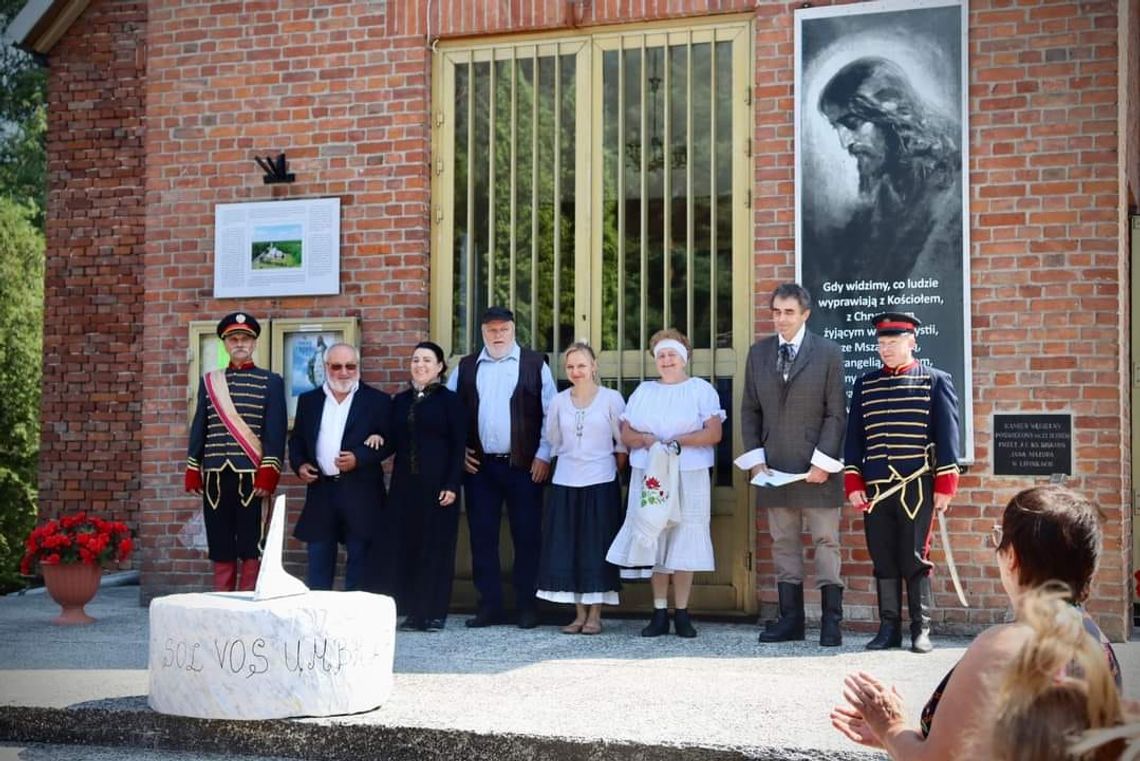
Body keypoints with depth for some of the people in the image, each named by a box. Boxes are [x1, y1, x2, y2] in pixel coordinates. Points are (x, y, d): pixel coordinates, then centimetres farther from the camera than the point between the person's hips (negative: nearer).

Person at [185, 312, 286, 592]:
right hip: (216, 475, 3)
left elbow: (276, 432, -3)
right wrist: (193, 471, 7)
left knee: (252, 549, -1)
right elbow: (199, 428, 14)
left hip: (252, 476, -3)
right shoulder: (209, 380, 13)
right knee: (220, 549, 7)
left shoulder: (271, 381, 3)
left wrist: (268, 474, -12)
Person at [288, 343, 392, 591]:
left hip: (360, 494, -3)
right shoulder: (308, 400, 11)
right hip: (320, 491, 3)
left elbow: (390, 441, -2)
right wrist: (299, 465, -3)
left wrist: (360, 458, -16)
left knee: (359, 561, 4)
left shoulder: (377, 401, 1)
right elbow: (296, 441, 16)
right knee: (318, 567, 8)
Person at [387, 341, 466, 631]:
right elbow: (394, 442, 15)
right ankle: (412, 610, 12)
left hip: (437, 484, -4)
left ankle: (434, 612, 7)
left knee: (437, 546, 0)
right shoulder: (400, 401, 13)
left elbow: (458, 446, -5)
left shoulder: (449, 400, -1)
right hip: (405, 483, 4)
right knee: (407, 545, 4)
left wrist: (452, 485, -12)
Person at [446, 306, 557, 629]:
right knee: (482, 537, 4)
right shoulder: (465, 368, 11)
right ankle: (489, 605, 12)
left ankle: (527, 607, 9)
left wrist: (543, 456, -5)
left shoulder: (535, 364, 2)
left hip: (524, 466, -3)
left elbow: (551, 414, 0)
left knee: (527, 537, 1)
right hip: (479, 466, 3)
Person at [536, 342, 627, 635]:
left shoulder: (611, 399, -2)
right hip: (565, 483, 3)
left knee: (597, 547, 0)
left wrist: (616, 469, 6)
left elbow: (623, 442, 3)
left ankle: (595, 615, 7)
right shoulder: (558, 402, 5)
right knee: (567, 548, 3)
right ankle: (579, 614, 12)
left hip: (600, 483, -3)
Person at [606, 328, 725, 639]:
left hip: (689, 476, -3)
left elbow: (713, 433, -4)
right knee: (653, 540, 1)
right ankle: (659, 613, 6)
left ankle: (682, 613, 1)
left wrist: (677, 442, -14)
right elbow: (626, 434, 11)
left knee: (684, 540, -4)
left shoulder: (701, 389, 7)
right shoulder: (643, 391, 17)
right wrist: (646, 439, -10)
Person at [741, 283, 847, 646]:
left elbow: (836, 412, -4)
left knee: (826, 541, 0)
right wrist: (755, 458, 2)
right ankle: (790, 619, 15)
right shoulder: (758, 353, 8)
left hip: (817, 467, -4)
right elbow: (750, 410, 11)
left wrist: (823, 462, -11)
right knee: (783, 543, 8)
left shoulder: (828, 353, -2)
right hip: (775, 467, 4)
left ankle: (831, 620, 5)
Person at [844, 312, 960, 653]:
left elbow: (947, 434, 0)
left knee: (915, 560, -1)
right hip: (875, 488, 3)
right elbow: (854, 437, 11)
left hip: (917, 487, -3)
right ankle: (888, 628, 13)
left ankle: (921, 630, 7)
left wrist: (945, 485, -6)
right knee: (883, 561, 6)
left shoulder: (936, 381, 3)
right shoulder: (864, 385, 12)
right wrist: (853, 484, 4)